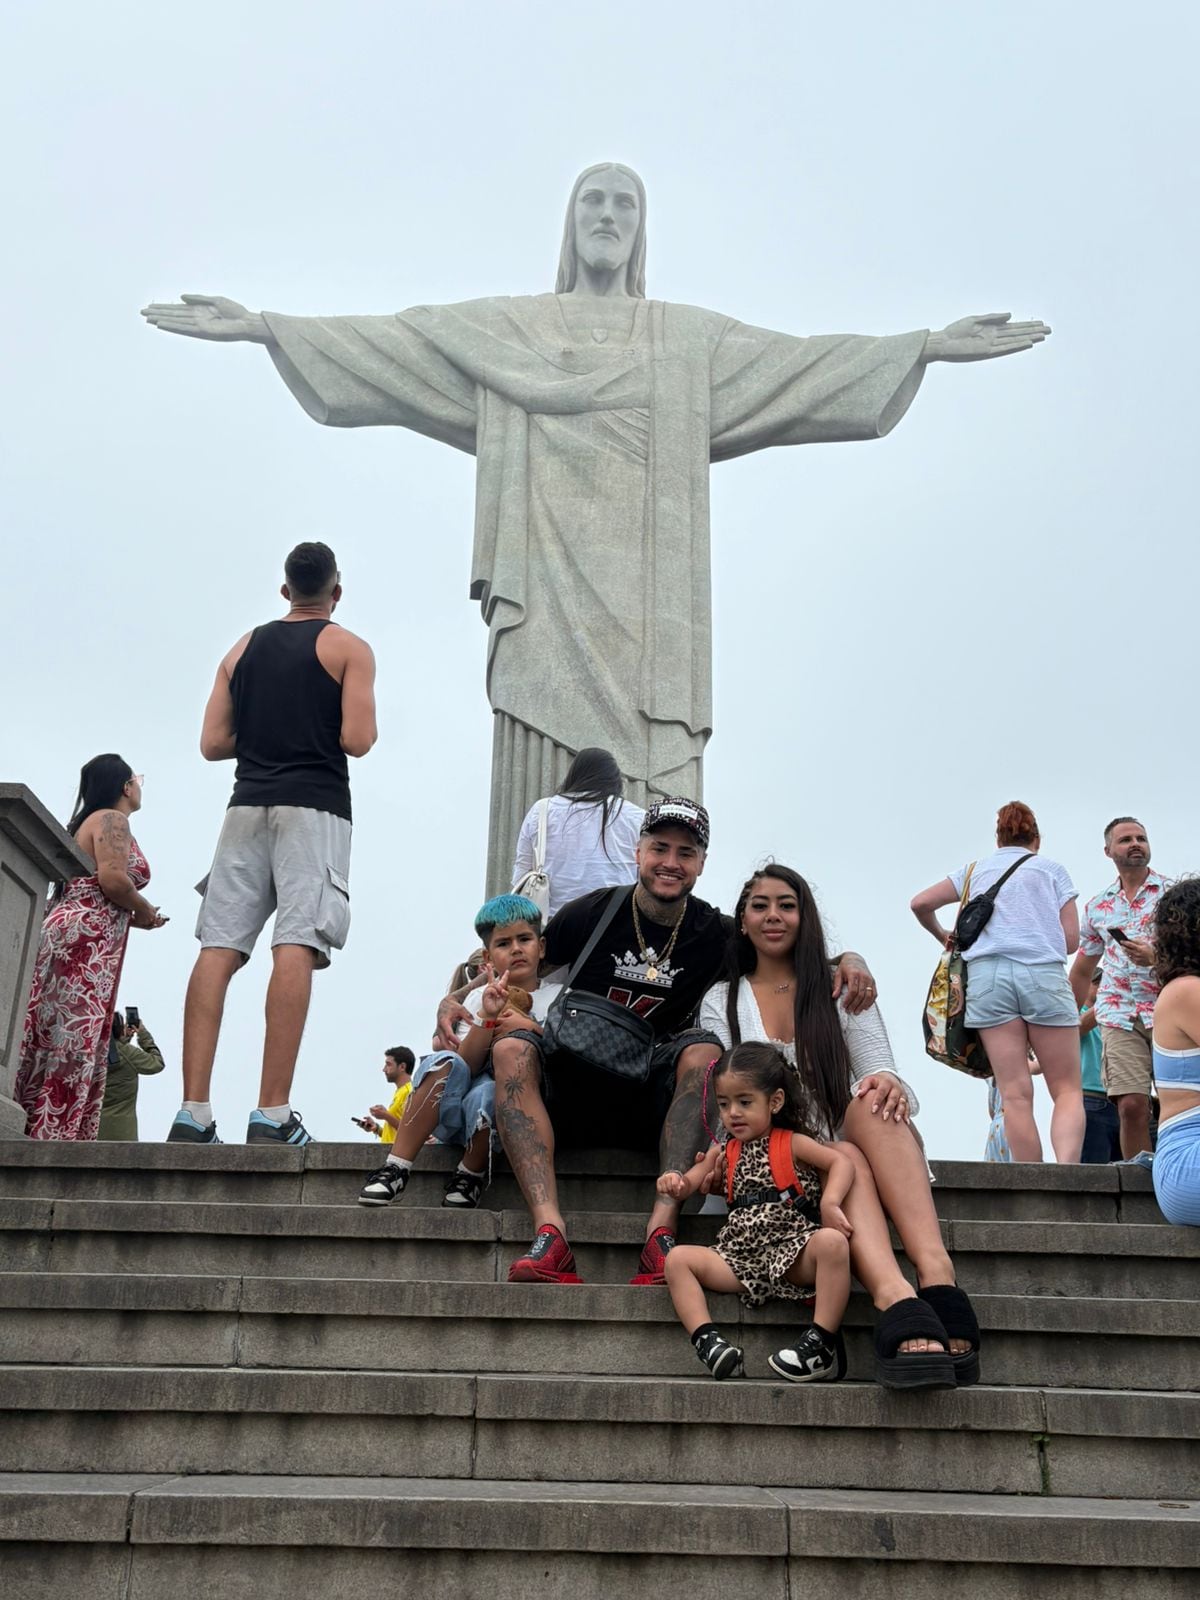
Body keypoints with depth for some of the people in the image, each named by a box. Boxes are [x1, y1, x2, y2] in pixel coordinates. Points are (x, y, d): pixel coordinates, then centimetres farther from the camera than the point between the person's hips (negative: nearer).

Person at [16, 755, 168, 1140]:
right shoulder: (112, 819, -1)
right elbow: (112, 879, -16)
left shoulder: (86, 823, 27)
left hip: (68, 933, 10)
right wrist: (145, 912, 0)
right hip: (86, 939, -10)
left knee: (54, 1044, 3)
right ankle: (51, 1138, -19)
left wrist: (133, 915, 19)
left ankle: (30, 1132, 0)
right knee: (72, 1047, -14)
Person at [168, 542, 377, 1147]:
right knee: (296, 949, -12)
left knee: (218, 949, -3)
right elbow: (357, 740, -6)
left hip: (247, 805, 4)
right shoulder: (349, 648, 6)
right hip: (314, 807, -4)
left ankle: (192, 1112, -10)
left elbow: (213, 744, 12)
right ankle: (272, 1114, -19)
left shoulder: (243, 648, 19)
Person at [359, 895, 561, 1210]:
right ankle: (396, 1167, -27)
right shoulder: (480, 998, 10)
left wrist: (531, 1029, -14)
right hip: (456, 1117, 2)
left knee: (484, 1091, -35)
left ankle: (471, 1175, -12)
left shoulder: (556, 997, 6)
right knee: (444, 1063, -28)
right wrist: (487, 1017, -19)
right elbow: (465, 1065, -5)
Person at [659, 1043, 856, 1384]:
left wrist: (830, 1203, -24)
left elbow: (841, 1161, -5)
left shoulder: (792, 1143, 7)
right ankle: (706, 1340, -26)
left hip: (794, 1253, -4)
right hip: (741, 1257, 4)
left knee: (831, 1242, -34)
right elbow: (690, 1183, 17)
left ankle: (822, 1345, -29)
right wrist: (675, 1183, -9)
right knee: (678, 1258, -14)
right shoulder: (723, 1153, 20)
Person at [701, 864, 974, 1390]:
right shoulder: (721, 1002, 14)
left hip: (852, 1144, 1)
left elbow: (880, 1071, 4)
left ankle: (936, 1274, -52)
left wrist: (887, 1083, -22)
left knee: (873, 1103, -34)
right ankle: (896, 1300, -63)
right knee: (849, 1163, -36)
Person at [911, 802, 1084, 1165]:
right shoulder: (1052, 869, 18)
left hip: (986, 972, 2)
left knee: (1015, 1094, -2)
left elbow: (920, 904, 16)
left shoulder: (975, 870, 22)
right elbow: (1070, 940, 11)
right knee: (1067, 1089, 1)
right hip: (1044, 972, -1)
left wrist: (943, 936, 34)